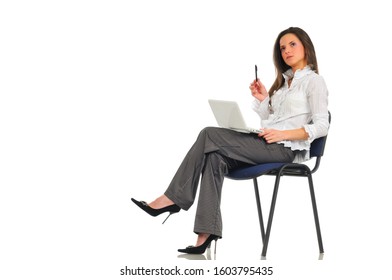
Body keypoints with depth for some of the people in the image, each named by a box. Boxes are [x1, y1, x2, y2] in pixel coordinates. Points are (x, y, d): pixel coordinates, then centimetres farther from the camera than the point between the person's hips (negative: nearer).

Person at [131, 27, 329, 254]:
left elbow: (321, 127, -10)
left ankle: (174, 198, -13)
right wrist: (262, 99, 3)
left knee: (210, 135, -20)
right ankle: (207, 235, -31)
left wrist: (283, 134, -18)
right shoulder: (284, 80, 25)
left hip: (285, 148, -7)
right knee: (215, 158, -23)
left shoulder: (314, 81, 1)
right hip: (265, 143, 7)